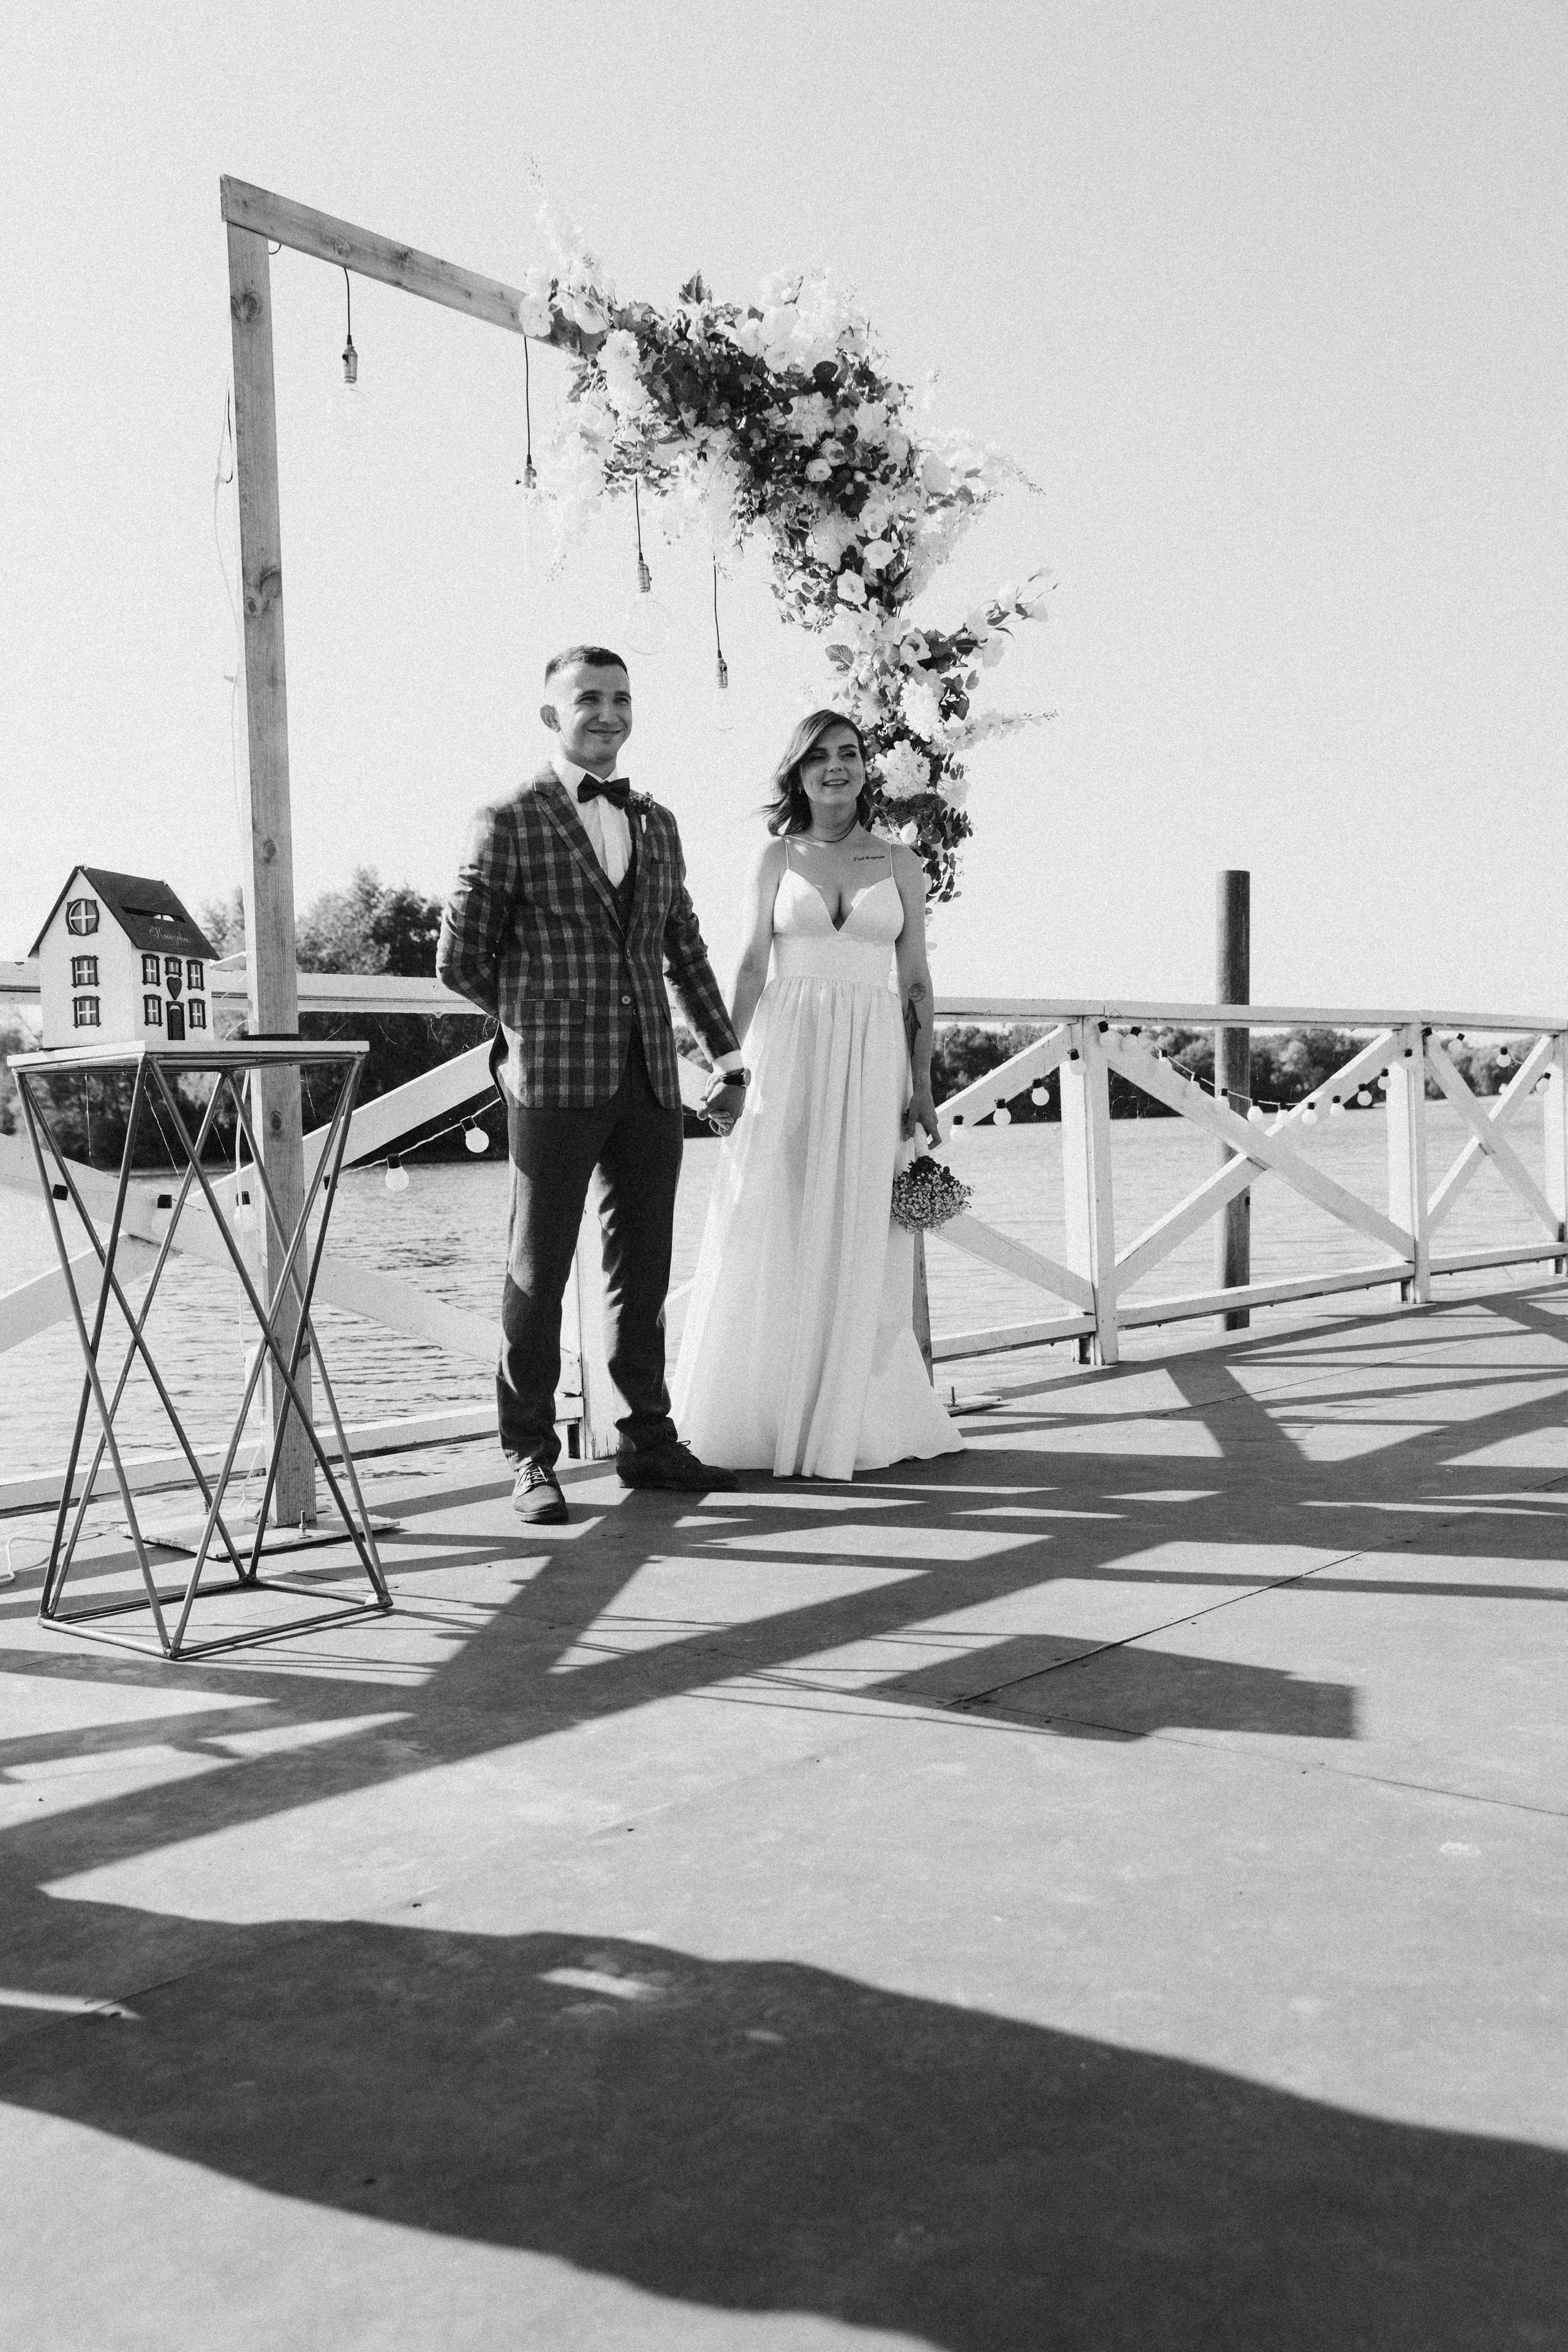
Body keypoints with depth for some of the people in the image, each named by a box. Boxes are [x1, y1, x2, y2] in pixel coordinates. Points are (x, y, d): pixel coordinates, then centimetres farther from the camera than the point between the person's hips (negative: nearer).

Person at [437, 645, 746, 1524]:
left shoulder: (659, 824, 15)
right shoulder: (511, 823, -2)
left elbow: (687, 950, 20)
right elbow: (462, 959, 0)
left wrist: (728, 1056, 17)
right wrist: (543, 1015, 8)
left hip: (650, 1078, 5)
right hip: (555, 1079, -5)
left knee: (645, 1268, 11)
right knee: (539, 1271, 2)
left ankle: (650, 1440, 22)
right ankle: (532, 1458, 11)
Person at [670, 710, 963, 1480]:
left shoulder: (899, 863, 9)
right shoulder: (776, 859, 8)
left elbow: (916, 981, 8)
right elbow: (750, 967, 5)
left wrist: (922, 1088, 3)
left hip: (872, 1061, 1)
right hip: (786, 1054, -1)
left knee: (858, 1245, 2)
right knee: (773, 1239, -1)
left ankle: (841, 1423, 12)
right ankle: (762, 1420, 9)